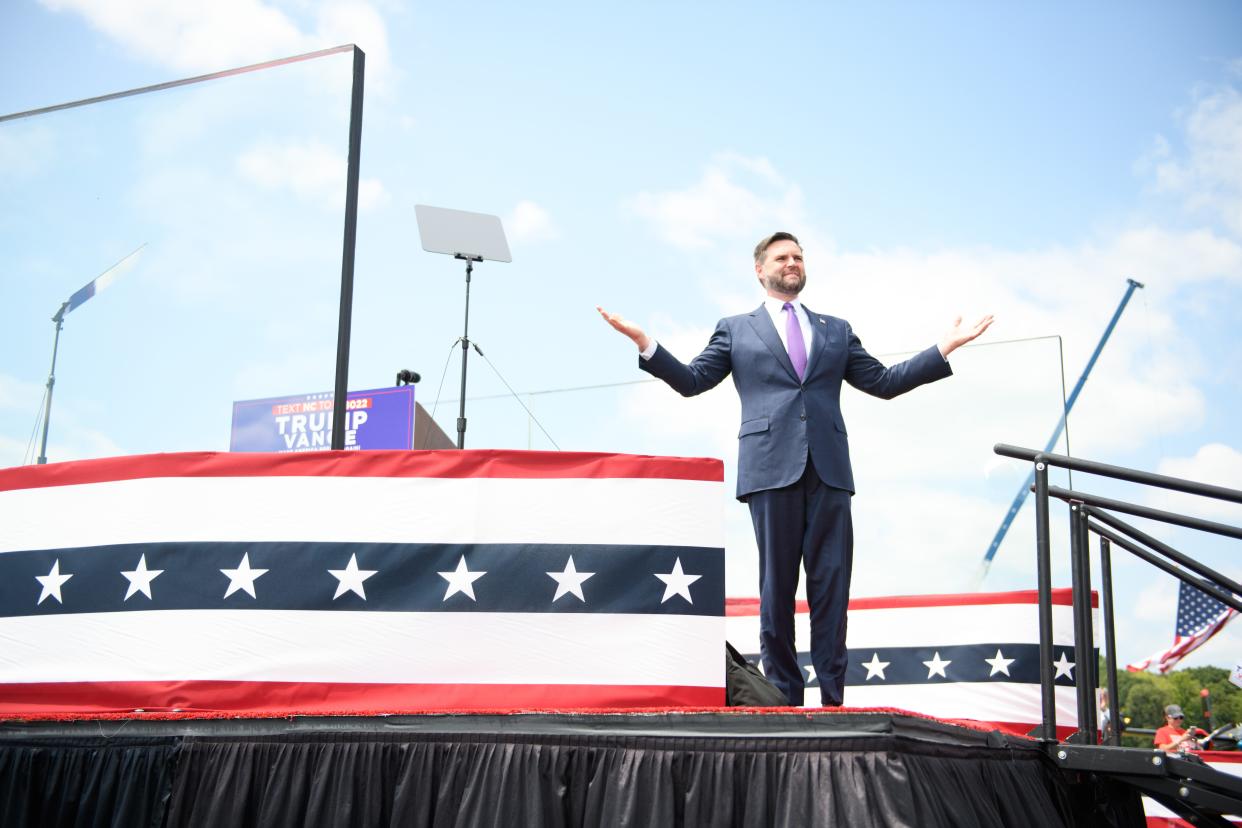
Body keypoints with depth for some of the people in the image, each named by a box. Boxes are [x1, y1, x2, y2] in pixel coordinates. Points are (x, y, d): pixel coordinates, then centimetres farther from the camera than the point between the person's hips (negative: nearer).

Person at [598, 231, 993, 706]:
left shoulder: (836, 331, 22)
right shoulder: (736, 330, 16)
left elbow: (884, 382, 19)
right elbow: (691, 381, 9)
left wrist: (945, 348, 12)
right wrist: (645, 344, -5)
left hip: (828, 470, 2)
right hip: (771, 467, -2)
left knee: (832, 584, -3)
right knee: (777, 585, -2)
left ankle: (833, 698, 0)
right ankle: (783, 697, 3)